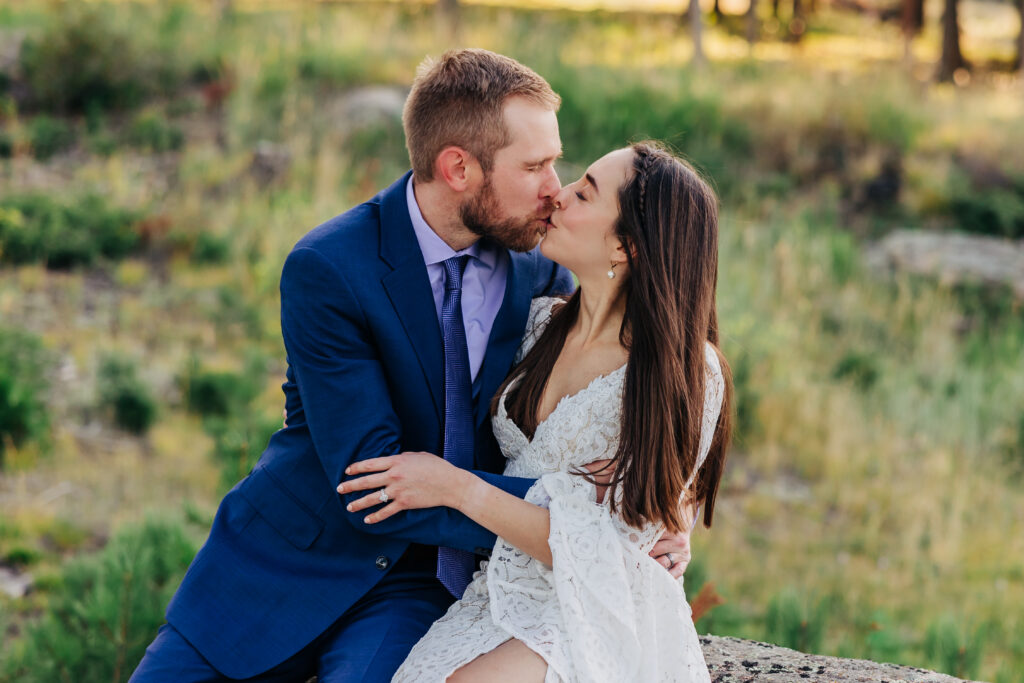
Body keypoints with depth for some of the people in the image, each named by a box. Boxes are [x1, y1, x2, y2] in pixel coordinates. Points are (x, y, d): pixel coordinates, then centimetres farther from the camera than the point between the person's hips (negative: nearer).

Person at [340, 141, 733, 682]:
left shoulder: (687, 378, -13)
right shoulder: (540, 323, 6)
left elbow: (605, 552, -15)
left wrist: (457, 488, -15)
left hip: (601, 619, -5)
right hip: (504, 593, 5)